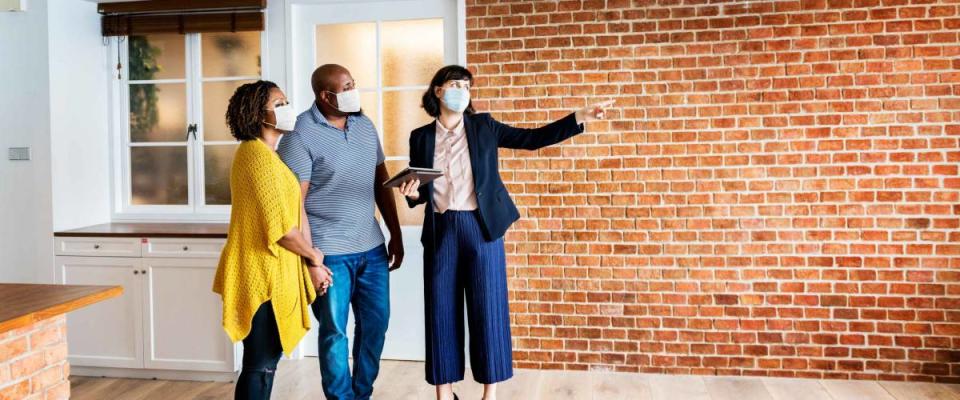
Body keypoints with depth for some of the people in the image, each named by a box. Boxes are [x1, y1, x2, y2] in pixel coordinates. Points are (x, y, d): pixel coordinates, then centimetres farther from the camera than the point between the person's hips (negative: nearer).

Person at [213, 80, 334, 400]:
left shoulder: (265, 154, 15)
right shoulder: (258, 154, -16)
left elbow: (287, 215, 14)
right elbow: (281, 227, -21)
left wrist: (310, 261, 8)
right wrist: (313, 256, -5)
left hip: (271, 271, 10)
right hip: (264, 273, -10)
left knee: (266, 359, 18)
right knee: (260, 365, -1)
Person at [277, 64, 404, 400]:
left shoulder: (365, 125, 7)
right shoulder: (301, 134, -11)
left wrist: (396, 236, 12)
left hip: (372, 248, 6)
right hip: (330, 252, -6)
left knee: (375, 324, 13)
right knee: (334, 331, 7)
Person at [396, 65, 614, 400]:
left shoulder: (483, 127, 5)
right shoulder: (421, 137, 7)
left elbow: (532, 138, 0)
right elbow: (419, 190, 11)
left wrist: (579, 118, -7)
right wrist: (412, 192, -13)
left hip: (481, 227, -1)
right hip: (441, 231, 1)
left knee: (487, 310, 2)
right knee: (442, 312, 6)